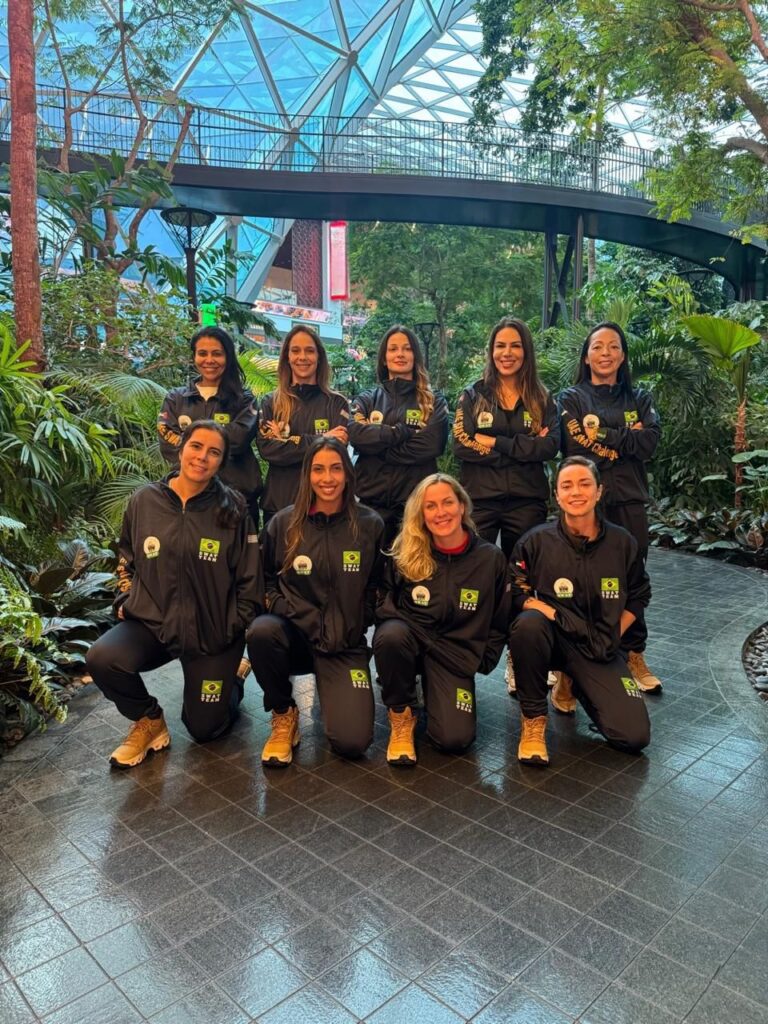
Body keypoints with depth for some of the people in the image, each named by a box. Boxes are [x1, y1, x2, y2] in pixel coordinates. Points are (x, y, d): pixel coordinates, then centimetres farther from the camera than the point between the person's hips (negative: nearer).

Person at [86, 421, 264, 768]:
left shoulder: (232, 507, -9)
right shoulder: (144, 501, -2)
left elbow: (250, 576, -3)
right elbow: (126, 558, 14)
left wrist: (237, 627, -5)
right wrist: (125, 600, 2)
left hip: (213, 631, -2)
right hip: (150, 622, 2)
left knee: (204, 729, 5)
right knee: (101, 659, -28)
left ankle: (230, 683, 41)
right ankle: (148, 719, 4)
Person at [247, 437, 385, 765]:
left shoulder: (369, 525, 0)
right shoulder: (283, 523, 0)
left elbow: (377, 586, 9)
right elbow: (265, 581, 11)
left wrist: (357, 624, -3)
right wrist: (281, 609, -7)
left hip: (346, 645, 0)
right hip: (294, 634, 1)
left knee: (352, 741, -19)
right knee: (261, 631, -36)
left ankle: (335, 692, 19)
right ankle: (284, 715, -6)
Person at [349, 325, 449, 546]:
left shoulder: (433, 402, 7)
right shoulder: (367, 399, 11)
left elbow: (431, 445, -9)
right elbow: (356, 434, -8)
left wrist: (377, 449, -8)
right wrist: (403, 432, -12)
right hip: (371, 499, 1)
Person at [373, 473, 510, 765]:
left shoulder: (491, 557, -3)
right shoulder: (403, 554, -5)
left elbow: (500, 622, 5)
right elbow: (383, 604, 5)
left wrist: (481, 662, -1)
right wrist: (395, 621, -14)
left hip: (456, 654, 0)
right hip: (408, 641, 0)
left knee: (455, 738, -20)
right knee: (391, 635, -37)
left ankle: (432, 692, 16)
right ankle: (401, 716, -10)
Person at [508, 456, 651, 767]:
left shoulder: (622, 543, 0)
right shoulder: (537, 541, -8)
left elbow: (639, 596, 14)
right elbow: (516, 594, -6)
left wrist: (613, 634, 3)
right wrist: (556, 616, -21)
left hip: (600, 649, 3)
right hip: (554, 638, -2)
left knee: (635, 737, -11)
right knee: (528, 624, -39)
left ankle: (573, 685, 20)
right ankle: (533, 719, -15)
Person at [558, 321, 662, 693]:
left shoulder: (639, 399, 13)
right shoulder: (572, 398, 5)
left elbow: (651, 441, -4)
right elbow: (577, 448, -10)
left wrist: (604, 433, -12)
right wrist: (627, 441, -7)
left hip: (629, 502, 3)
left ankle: (634, 657, 19)